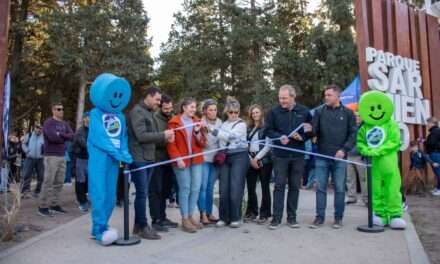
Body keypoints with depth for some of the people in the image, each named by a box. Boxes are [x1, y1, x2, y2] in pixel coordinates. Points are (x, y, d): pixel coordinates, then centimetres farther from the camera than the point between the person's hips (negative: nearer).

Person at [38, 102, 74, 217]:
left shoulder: (65, 124, 16)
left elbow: (72, 136, 1)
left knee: (59, 182, 9)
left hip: (62, 156, 7)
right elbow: (52, 137, -19)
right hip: (51, 156, -7)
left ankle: (55, 205, 17)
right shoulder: (48, 123, -4)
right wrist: (64, 136, -2)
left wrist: (60, 134, -11)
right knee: (48, 182, -6)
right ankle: (43, 207, 0)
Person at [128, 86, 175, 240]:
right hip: (139, 159, -9)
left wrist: (165, 138, 2)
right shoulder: (137, 112, -10)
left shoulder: (150, 113, 18)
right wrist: (163, 135, -14)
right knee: (142, 193, -5)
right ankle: (143, 227, 4)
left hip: (148, 158, 9)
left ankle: (138, 225, 21)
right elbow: (141, 136, -19)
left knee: (143, 193, 12)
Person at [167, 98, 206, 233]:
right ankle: (185, 219, 7)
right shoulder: (174, 122, -3)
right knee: (185, 189, -2)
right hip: (182, 160, -5)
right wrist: (178, 158, -16)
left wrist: (198, 132, -7)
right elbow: (171, 143, -8)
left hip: (196, 160, 5)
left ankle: (191, 216, 19)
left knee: (196, 188, 5)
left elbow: (202, 143, 9)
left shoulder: (197, 121, 14)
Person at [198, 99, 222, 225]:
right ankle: (203, 214, -1)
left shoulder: (219, 122, 7)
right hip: (204, 158, -4)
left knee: (210, 187, 10)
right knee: (203, 187, -6)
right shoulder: (200, 122, -6)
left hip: (216, 158, 4)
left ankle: (209, 213, 18)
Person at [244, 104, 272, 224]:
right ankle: (252, 212, 18)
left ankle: (264, 214, 8)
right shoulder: (248, 128, 13)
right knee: (250, 187, 5)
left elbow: (268, 145, -8)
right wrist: (250, 159, -3)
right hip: (251, 161, 5)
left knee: (265, 187, 0)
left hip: (264, 160, -4)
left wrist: (257, 158, -11)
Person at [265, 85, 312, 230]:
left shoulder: (304, 111, 3)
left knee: (295, 186, 9)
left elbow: (311, 130, 9)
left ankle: (292, 217, 19)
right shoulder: (274, 112, 0)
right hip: (280, 155, -2)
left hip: (298, 155, 2)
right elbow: (268, 130, 3)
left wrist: (302, 137, -11)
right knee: (279, 185, -1)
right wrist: (279, 137, -15)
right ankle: (276, 217, 6)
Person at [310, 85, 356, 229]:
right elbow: (314, 131, 1)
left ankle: (338, 217, 18)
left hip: (339, 158, -1)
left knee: (339, 189, 6)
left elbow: (353, 134, 2)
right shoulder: (320, 112, 6)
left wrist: (344, 149, -10)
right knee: (320, 188, 5)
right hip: (322, 157, 1)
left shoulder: (348, 113, 4)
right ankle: (319, 217, 14)